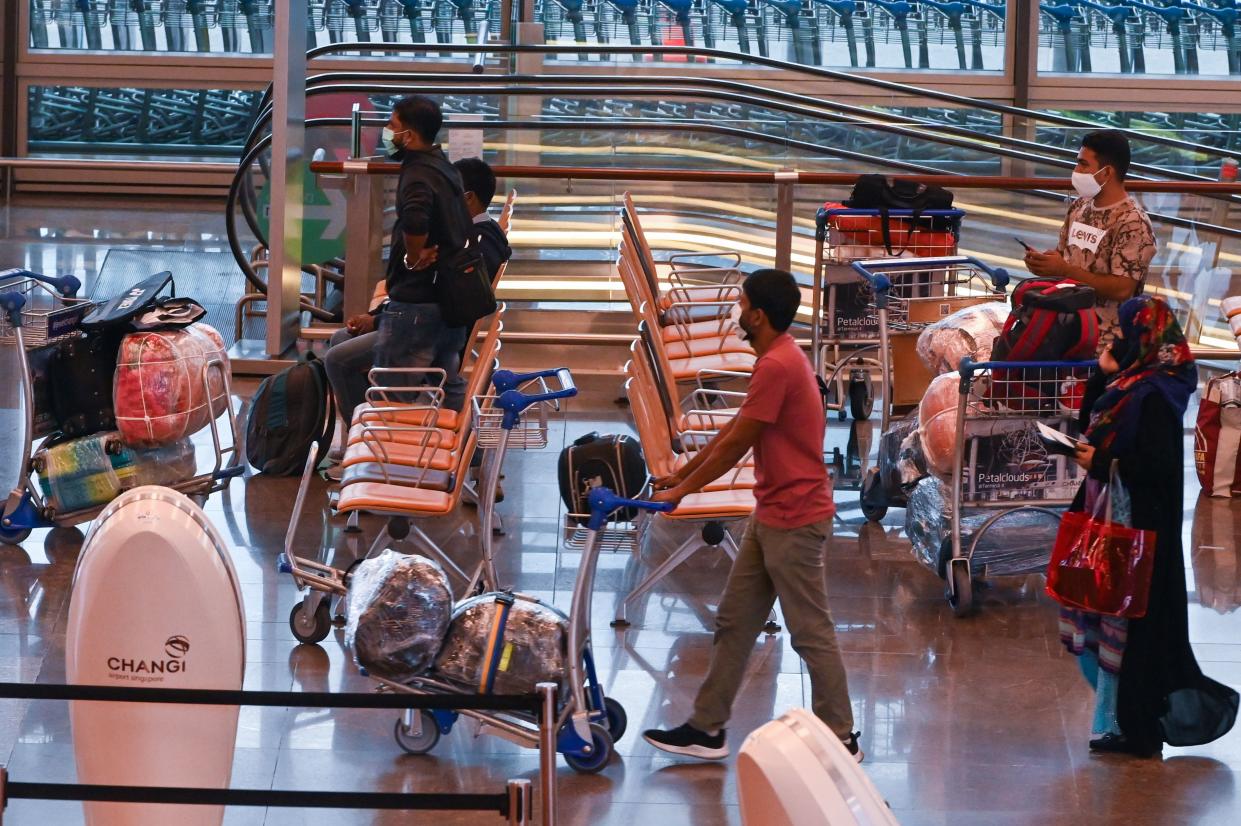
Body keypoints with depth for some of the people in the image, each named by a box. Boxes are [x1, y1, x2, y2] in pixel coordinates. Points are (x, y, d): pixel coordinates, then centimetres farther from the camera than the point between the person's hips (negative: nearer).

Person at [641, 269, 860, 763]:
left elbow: (735, 445, -17)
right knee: (734, 623, 13)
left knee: (811, 633, -1)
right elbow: (732, 431, 19)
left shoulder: (777, 366, -21)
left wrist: (681, 492, -7)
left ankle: (840, 741, 8)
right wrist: (679, 476, 20)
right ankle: (707, 729, 19)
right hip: (770, 516, 11)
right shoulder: (779, 360, 13)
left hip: (794, 521, -11)